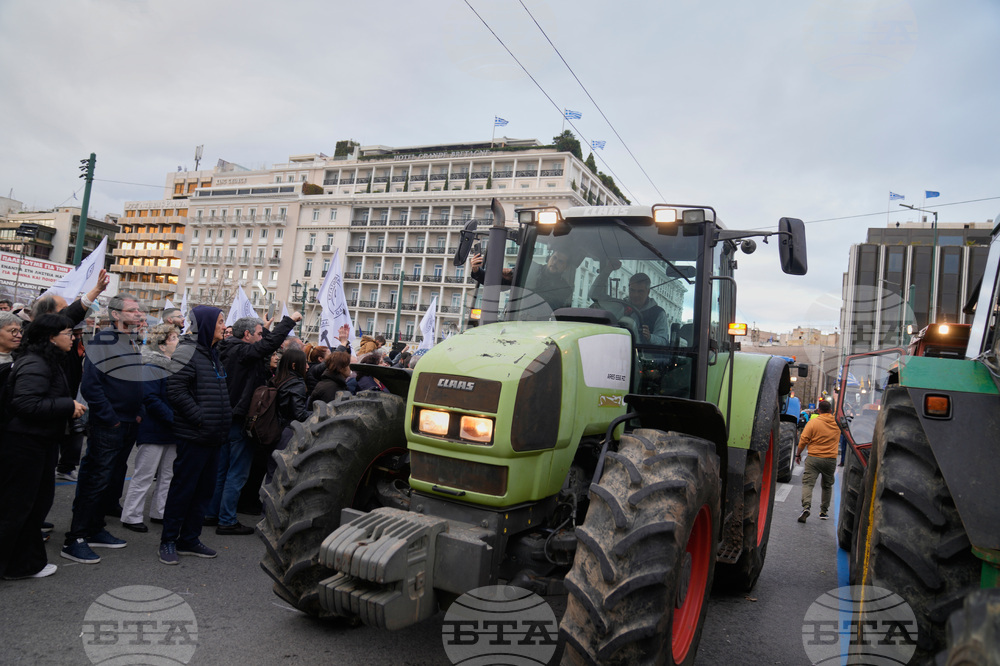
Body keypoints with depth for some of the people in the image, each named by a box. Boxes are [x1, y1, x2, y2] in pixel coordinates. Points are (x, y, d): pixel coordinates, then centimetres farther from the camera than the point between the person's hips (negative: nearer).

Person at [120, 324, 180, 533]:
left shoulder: (175, 365, 12)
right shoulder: (150, 367, -14)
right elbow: (150, 400, -21)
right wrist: (174, 418, -22)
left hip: (171, 430, 8)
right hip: (154, 431, -8)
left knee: (168, 474, 14)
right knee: (144, 475, 0)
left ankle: (159, 512, 25)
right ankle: (131, 516, 11)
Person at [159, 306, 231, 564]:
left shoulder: (214, 355, 16)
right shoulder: (186, 352, -12)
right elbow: (176, 391, -20)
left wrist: (223, 426, 14)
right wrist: (201, 418, -20)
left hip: (214, 437, 9)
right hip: (194, 436, -9)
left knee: (204, 490, 13)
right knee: (183, 488, 1)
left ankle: (189, 539, 24)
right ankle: (168, 541, 14)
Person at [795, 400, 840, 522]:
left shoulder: (813, 422, -9)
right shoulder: (837, 423, 2)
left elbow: (803, 440, -9)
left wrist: (798, 454, 3)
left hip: (814, 458, -3)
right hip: (831, 459, 3)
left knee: (808, 483, -4)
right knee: (827, 486, 17)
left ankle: (806, 507, -23)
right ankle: (824, 511, 23)